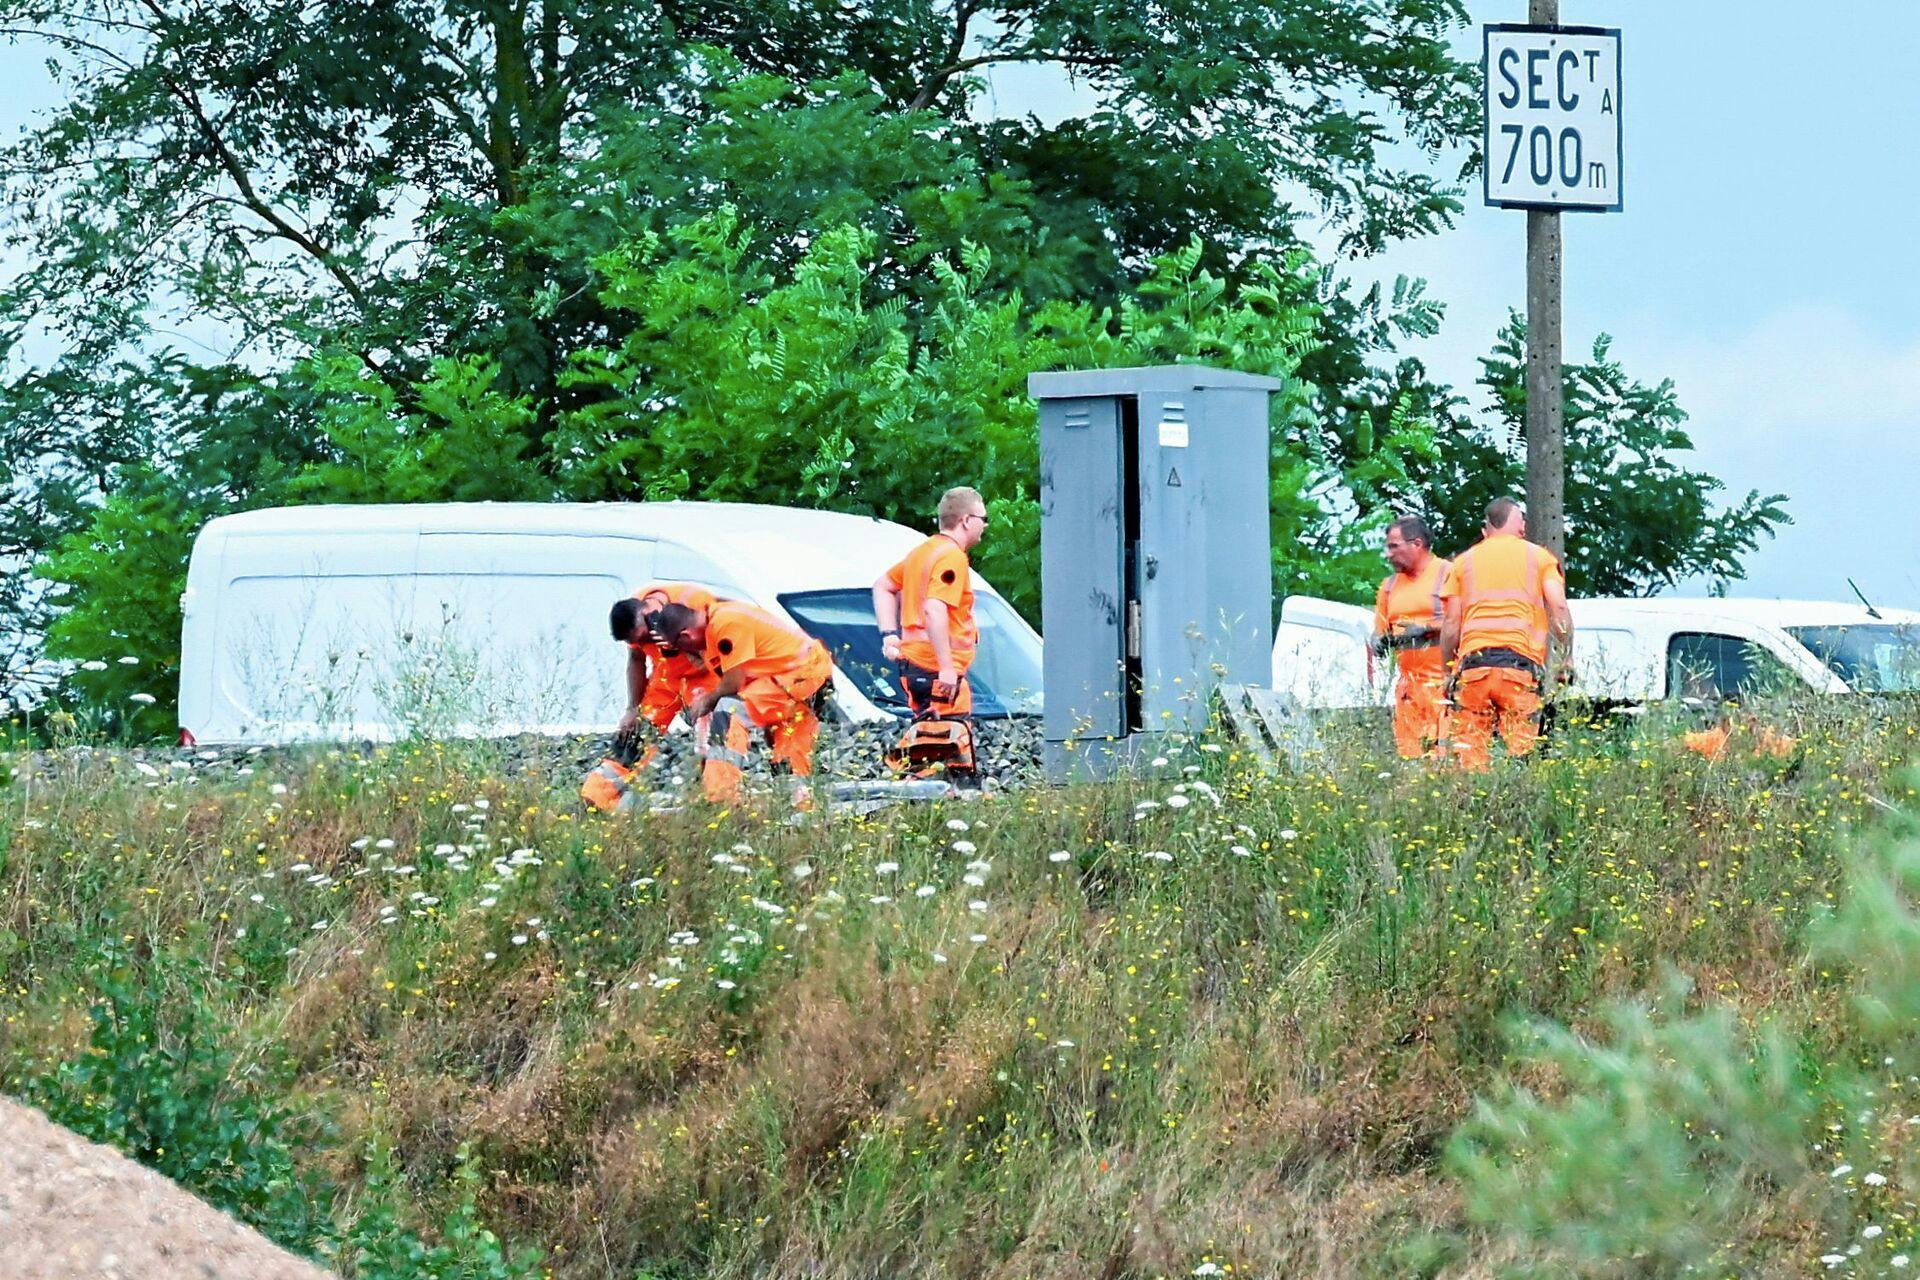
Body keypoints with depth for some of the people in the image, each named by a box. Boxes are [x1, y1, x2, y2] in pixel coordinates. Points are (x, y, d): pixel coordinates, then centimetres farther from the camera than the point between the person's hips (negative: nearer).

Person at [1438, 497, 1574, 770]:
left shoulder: (1464, 561, 16)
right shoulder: (1538, 557, 13)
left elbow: (1450, 624, 11)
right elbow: (1559, 609, 1)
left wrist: (1448, 675, 16)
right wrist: (1567, 658, 5)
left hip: (1472, 662, 1)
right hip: (1520, 663, -1)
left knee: (1470, 758, -1)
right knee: (1520, 755, -6)